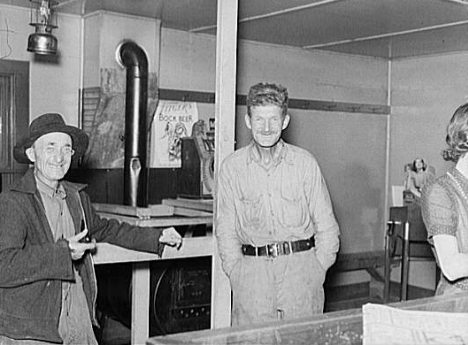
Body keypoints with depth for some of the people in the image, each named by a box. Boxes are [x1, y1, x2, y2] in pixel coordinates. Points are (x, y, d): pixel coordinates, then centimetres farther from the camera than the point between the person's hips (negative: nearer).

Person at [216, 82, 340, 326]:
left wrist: (316, 270, -1)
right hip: (251, 268, 0)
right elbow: (226, 230, 8)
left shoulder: (305, 163, 1)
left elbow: (327, 228, 6)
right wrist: (235, 273, 0)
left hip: (301, 265, 0)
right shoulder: (232, 167, 3)